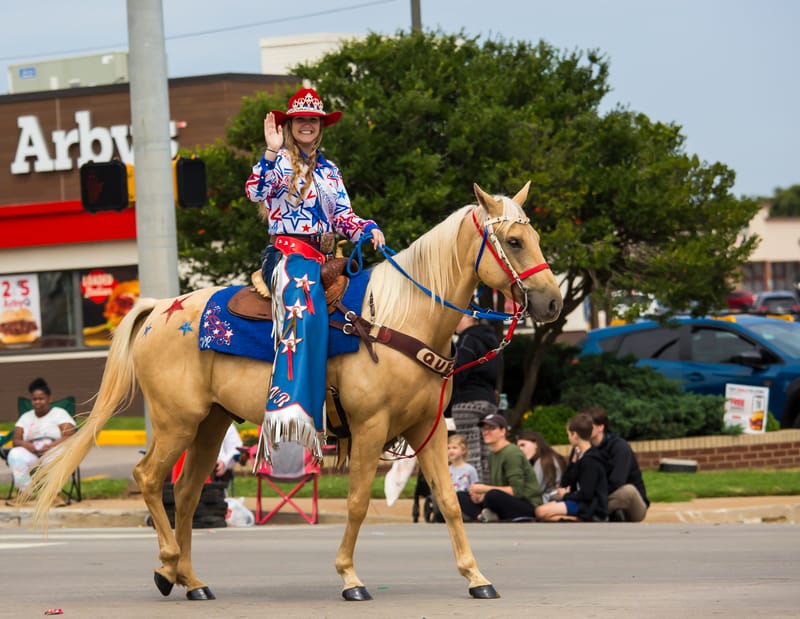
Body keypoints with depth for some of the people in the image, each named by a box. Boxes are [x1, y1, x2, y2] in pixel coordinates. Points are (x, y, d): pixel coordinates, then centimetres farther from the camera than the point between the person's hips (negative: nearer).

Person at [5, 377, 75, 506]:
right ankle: (23, 492, -33)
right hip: (30, 452, 3)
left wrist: (50, 446, -22)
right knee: (15, 455, -33)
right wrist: (27, 445, -14)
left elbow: (68, 437, -3)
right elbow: (16, 440, 11)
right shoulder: (25, 417, 23)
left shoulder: (60, 413, 13)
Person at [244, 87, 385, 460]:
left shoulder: (329, 171, 24)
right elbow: (255, 191, -11)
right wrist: (271, 152, -21)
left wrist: (368, 230, -1)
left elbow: (343, 217, 18)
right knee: (304, 305, -35)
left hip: (324, 258, 7)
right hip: (287, 251, -7)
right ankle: (290, 411, -50)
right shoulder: (278, 162, 7)